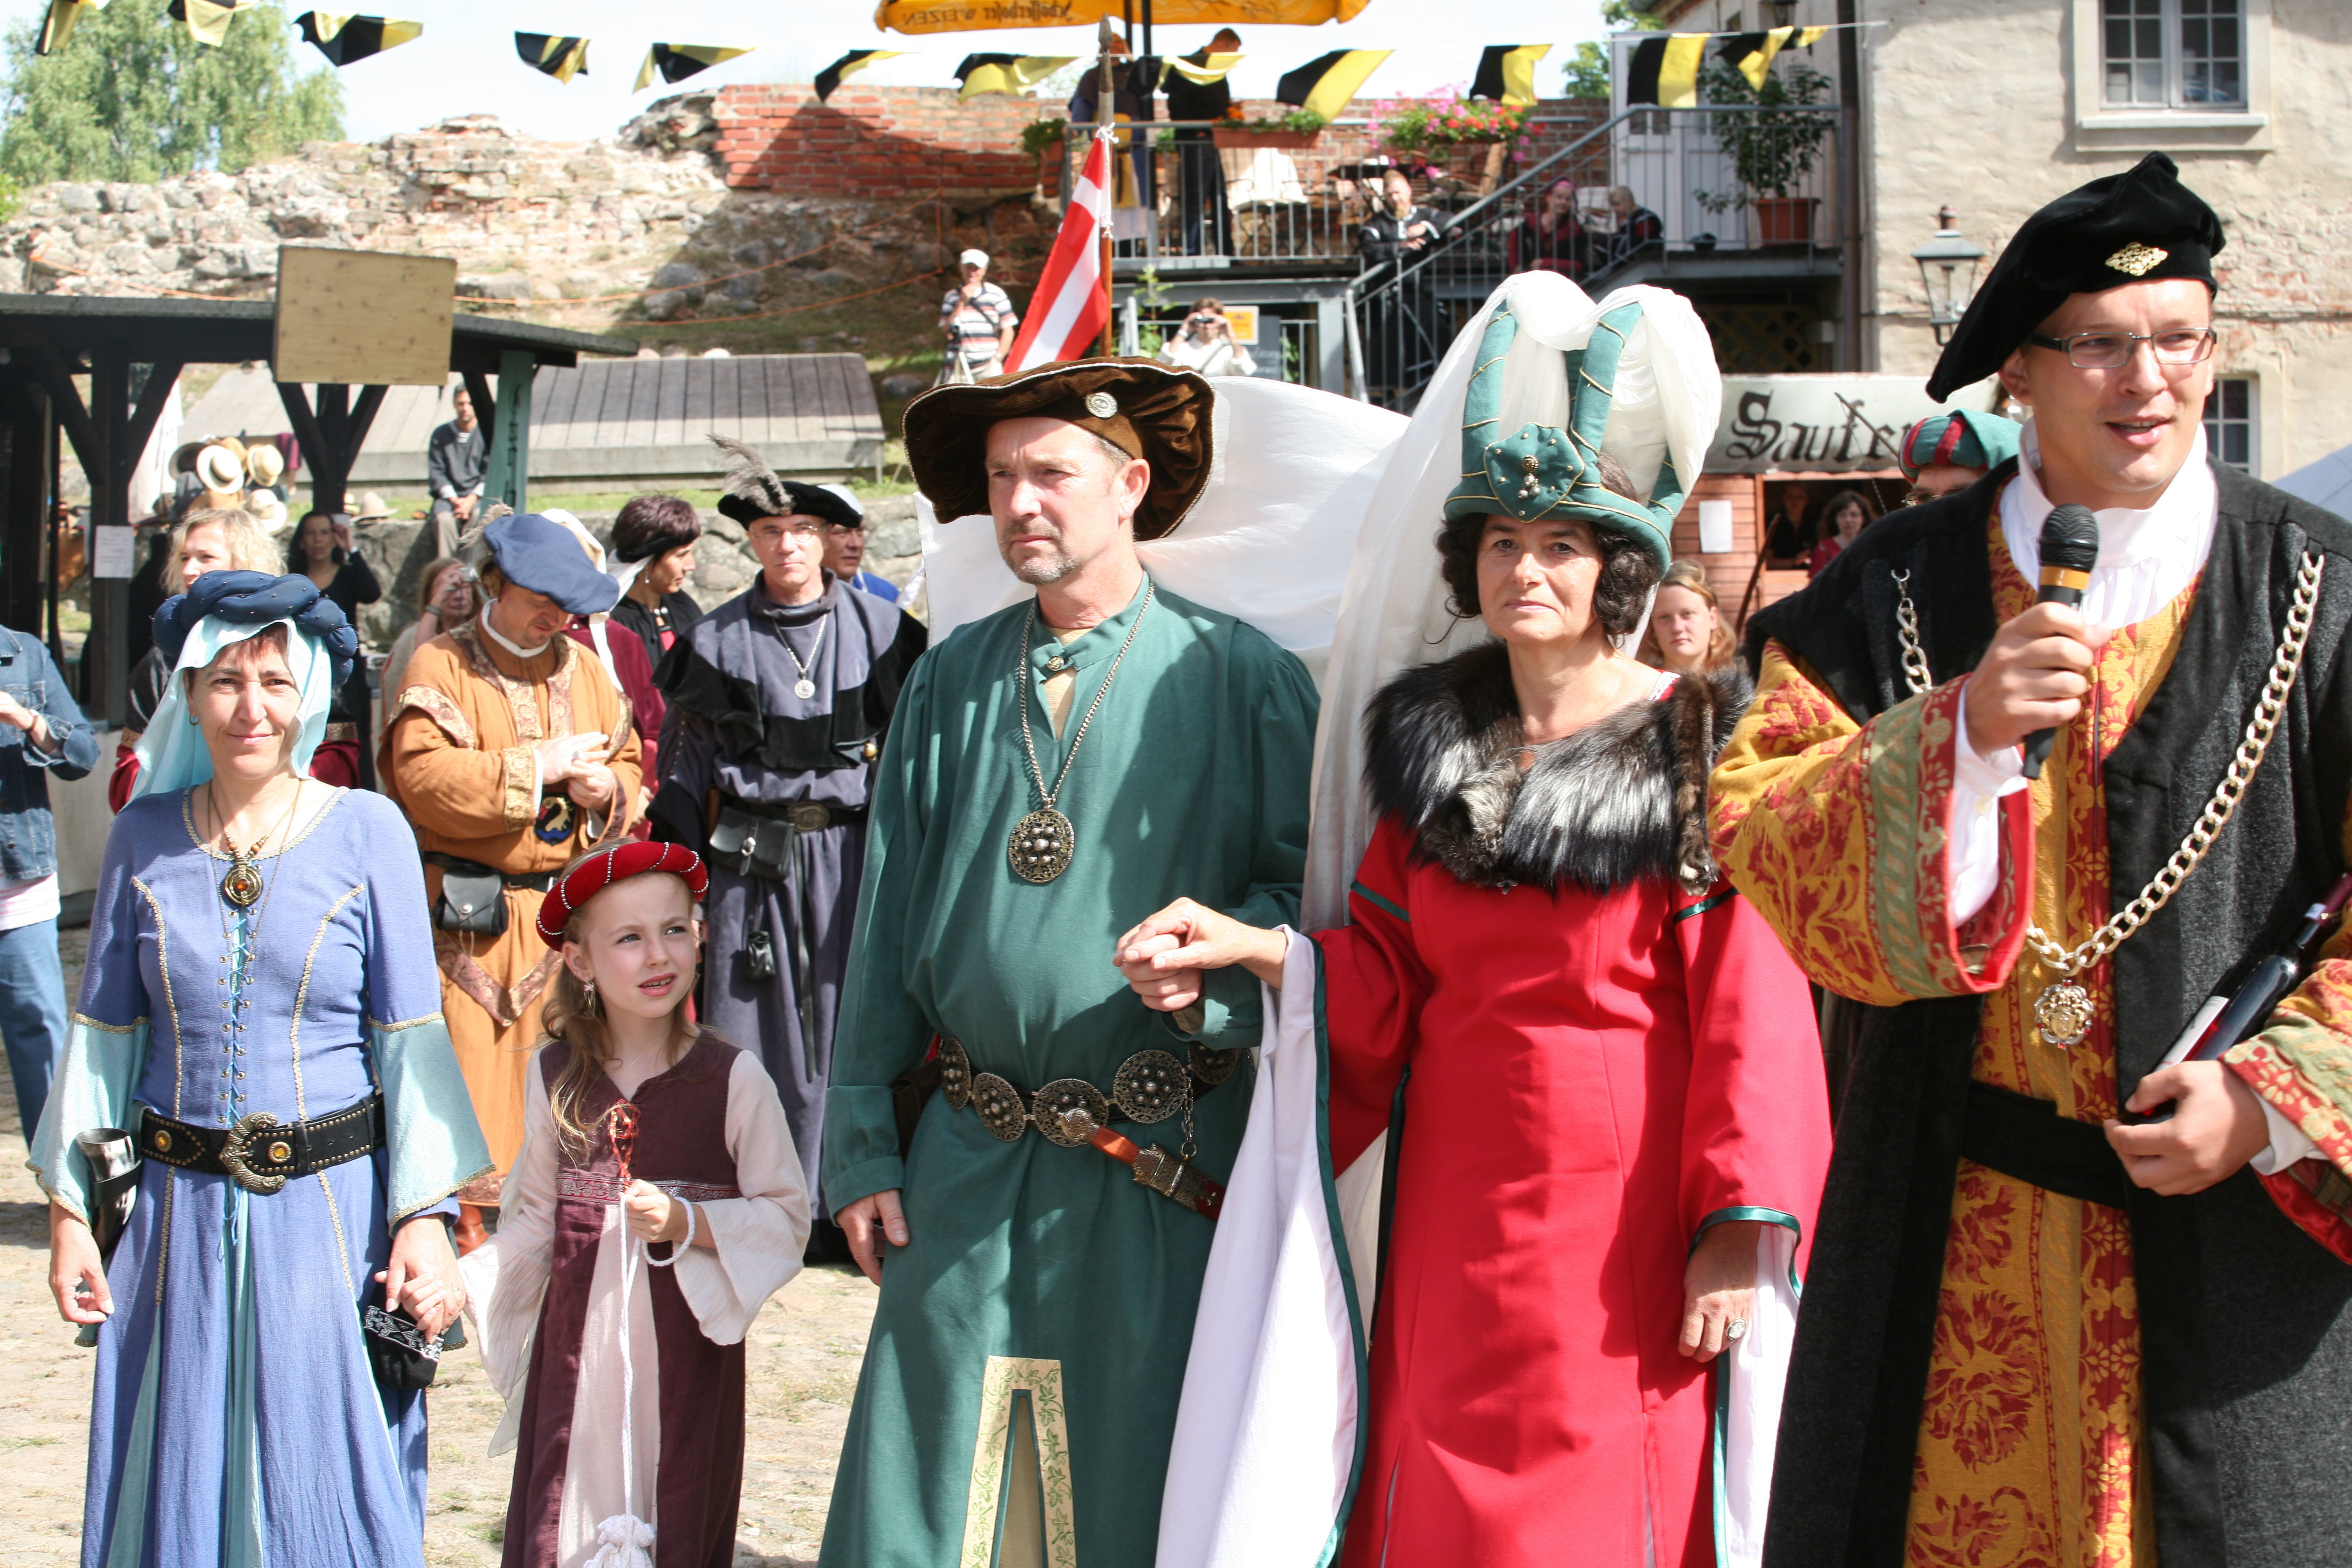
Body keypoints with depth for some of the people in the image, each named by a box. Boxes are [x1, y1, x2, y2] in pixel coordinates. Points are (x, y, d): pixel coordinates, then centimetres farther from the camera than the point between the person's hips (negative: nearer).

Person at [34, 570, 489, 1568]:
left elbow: (413, 1039, -3)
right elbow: (103, 1033, 8)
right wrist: (70, 1206, 5)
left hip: (331, 1212, -2)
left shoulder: (366, 832, -3)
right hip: (180, 1213, 2)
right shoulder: (143, 839, 3)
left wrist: (425, 1220, -8)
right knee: (178, 1484, 8)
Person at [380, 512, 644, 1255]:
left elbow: (627, 764, 17)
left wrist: (606, 789, -7)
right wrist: (537, 767, -14)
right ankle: (464, 1227, 4)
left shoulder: (584, 669, 15)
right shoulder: (439, 665, -2)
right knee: (467, 1067, -4)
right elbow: (424, 778, -15)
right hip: (467, 914, -4)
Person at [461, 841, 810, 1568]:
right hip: (575, 1342, 3)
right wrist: (460, 1284, 2)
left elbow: (785, 1219, -5)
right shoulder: (556, 1075, 4)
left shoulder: (732, 1079, -6)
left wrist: (687, 1224, -19)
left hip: (687, 1346, -3)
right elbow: (536, 1216, 14)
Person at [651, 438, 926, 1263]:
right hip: (752, 855, 1)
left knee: (844, 1017, -1)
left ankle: (840, 1203, 8)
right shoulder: (717, 639, 7)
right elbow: (685, 762, 11)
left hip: (849, 848, -1)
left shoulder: (878, 627, 3)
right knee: (748, 1023, 0)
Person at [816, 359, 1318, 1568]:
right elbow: (885, 924, 11)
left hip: (1162, 1171, -3)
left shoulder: (1238, 676, -1)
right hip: (967, 1166, 3)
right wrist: (861, 1148, 8)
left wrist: (1218, 965, -22)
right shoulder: (951, 680, 9)